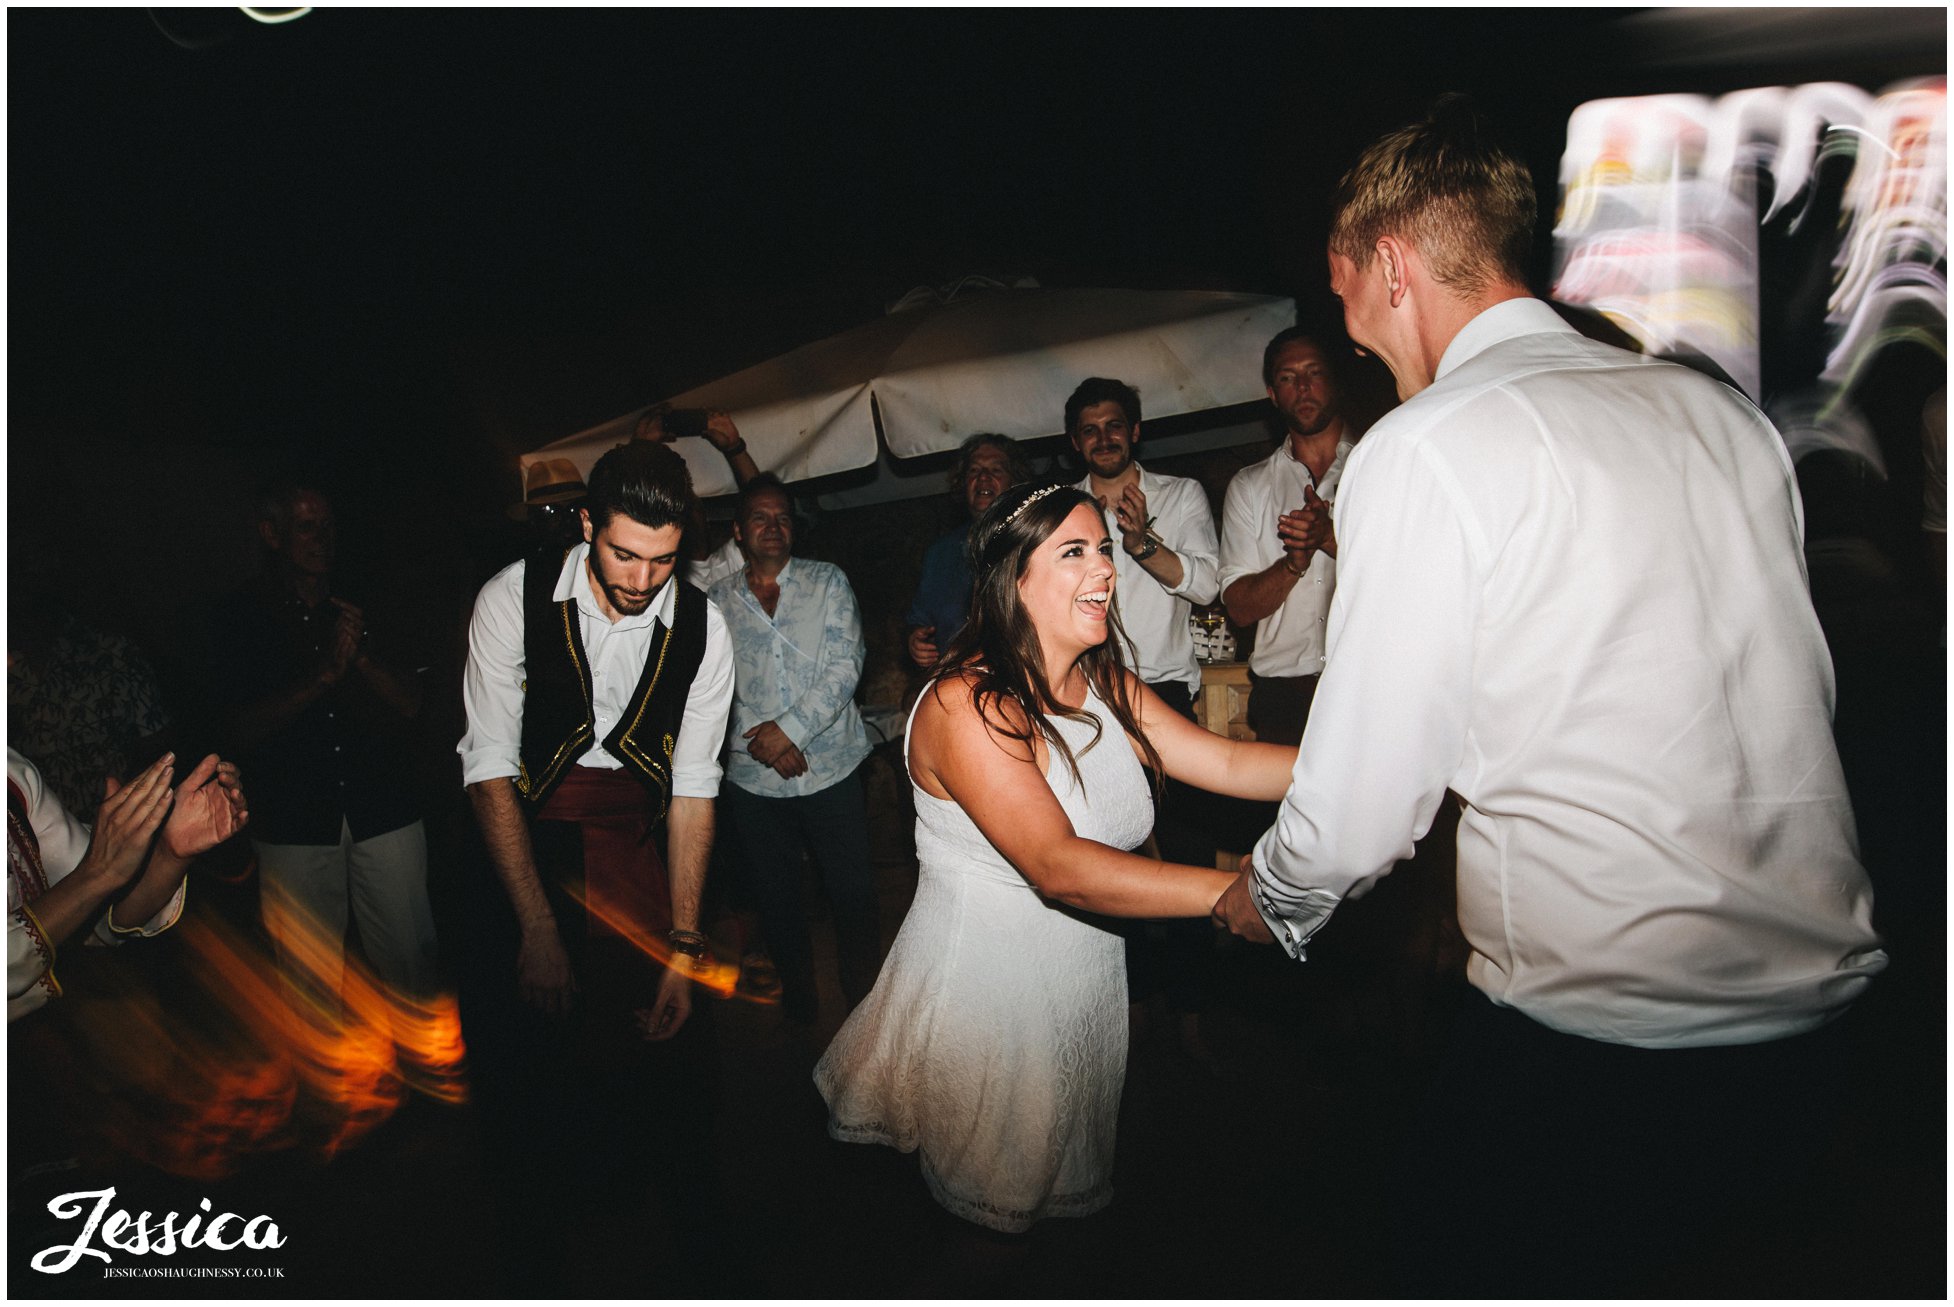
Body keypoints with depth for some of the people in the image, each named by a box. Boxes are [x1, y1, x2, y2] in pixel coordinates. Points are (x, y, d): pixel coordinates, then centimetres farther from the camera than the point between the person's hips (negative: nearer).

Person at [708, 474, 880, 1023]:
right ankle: (798, 993, 35)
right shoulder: (715, 600, 6)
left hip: (832, 767, -1)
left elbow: (845, 665, -6)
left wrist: (792, 727, -14)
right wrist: (761, 739, -11)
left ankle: (864, 995, 27)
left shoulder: (828, 581, 4)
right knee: (776, 897, 14)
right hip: (753, 777, 1)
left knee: (854, 893, 6)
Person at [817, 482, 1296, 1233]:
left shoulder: (1106, 686, 0)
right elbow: (1059, 867, -36)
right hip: (983, 980, -6)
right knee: (997, 1197, 19)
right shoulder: (965, 706, -27)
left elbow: (1227, 762, -7)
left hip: (1086, 973, 7)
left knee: (1072, 1169, 27)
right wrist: (1243, 892, -42)